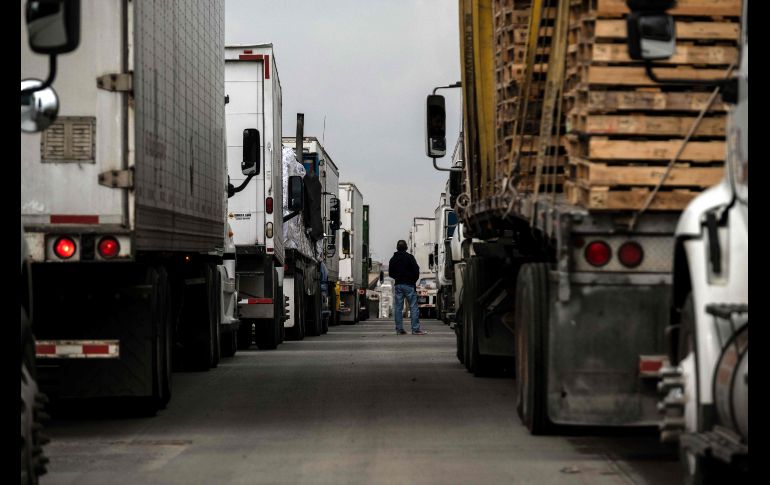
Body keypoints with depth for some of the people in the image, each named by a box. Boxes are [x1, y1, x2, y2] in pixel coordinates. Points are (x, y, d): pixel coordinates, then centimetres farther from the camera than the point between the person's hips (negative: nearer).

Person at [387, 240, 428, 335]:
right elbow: (416, 270, -9)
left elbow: (390, 273, 13)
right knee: (413, 307, -4)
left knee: (398, 308, 6)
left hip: (398, 285, 4)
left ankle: (399, 329, 3)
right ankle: (415, 329, -10)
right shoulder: (409, 257, -7)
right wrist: (414, 280, 6)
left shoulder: (393, 259, 8)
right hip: (409, 285, -4)